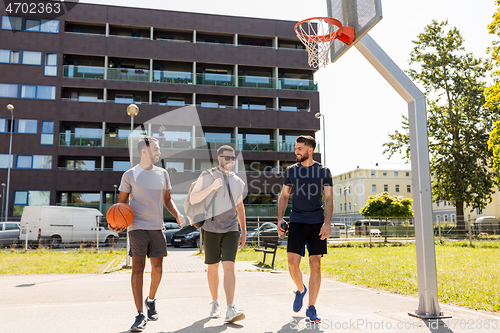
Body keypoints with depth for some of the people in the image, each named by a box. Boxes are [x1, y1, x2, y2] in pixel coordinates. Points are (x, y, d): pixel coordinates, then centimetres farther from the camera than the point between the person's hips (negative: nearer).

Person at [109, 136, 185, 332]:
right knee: (138, 268, -8)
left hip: (157, 227, 4)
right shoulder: (130, 175, 0)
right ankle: (140, 315, -4)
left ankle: (151, 300, 33)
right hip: (137, 227, -4)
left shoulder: (162, 173, 11)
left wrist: (177, 215, 1)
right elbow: (121, 203, 5)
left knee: (157, 268, 6)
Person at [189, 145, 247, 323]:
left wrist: (244, 232, 17)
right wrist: (211, 187, -20)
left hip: (231, 229, 2)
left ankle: (231, 309, -14)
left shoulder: (238, 181, 11)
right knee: (213, 267, 8)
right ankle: (215, 304, 26)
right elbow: (193, 200, -8)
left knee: (229, 267, -10)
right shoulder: (207, 176, -1)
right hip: (211, 228, -2)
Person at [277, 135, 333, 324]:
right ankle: (300, 290, 25)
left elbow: (329, 199, 1)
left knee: (315, 265, -1)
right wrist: (280, 218, 3)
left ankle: (311, 310, 10)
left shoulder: (323, 171, 3)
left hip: (317, 223, -1)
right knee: (292, 263, -7)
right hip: (296, 223, 1)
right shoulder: (290, 171, 9)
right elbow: (284, 196, 15)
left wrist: (327, 222, -11)